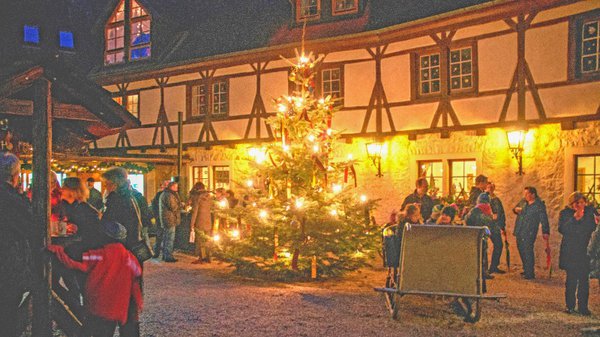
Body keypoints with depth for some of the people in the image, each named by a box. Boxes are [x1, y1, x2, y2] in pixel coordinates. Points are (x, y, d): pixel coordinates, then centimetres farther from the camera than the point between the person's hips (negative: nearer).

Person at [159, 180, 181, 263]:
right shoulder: (169, 195, -17)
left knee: (165, 238, 16)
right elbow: (173, 207, -20)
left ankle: (165, 255, 23)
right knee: (170, 239, -6)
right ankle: (168, 257, -5)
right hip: (170, 220, -11)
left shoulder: (164, 194, 17)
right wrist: (180, 205, -2)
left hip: (164, 219, 11)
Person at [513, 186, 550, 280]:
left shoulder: (539, 205, -9)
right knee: (521, 250, 15)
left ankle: (530, 273, 0)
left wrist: (545, 232, -16)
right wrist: (515, 209, 6)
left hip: (529, 233, -7)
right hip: (519, 232, 7)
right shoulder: (523, 202, 9)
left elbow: (544, 220, -11)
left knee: (527, 252, -9)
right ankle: (526, 270, 31)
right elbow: (515, 208, 28)